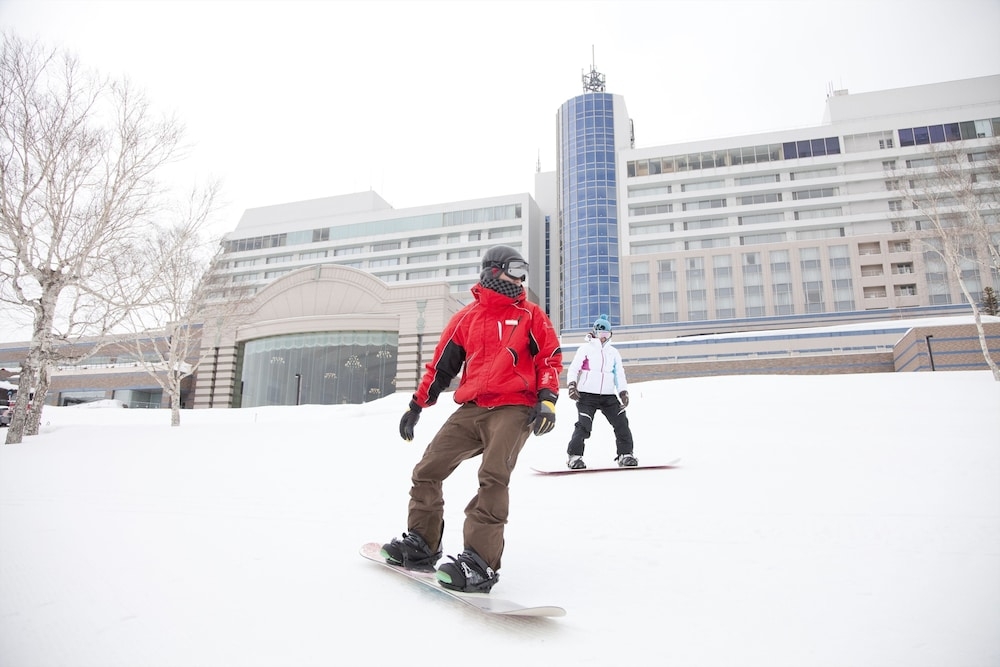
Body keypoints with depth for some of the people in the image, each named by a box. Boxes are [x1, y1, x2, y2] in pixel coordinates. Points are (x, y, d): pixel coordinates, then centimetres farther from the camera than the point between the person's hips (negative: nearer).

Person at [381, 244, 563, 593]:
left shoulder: (531, 315, 11)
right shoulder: (466, 318, 15)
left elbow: (551, 357, 7)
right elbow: (441, 364, 17)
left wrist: (547, 399, -8)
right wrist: (416, 405, 15)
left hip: (514, 409, -3)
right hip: (470, 409, 4)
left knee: (493, 477, -23)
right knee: (426, 471, 1)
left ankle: (481, 562, -20)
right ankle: (421, 543, 18)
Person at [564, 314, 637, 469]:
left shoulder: (614, 352, 17)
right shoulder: (586, 348, 4)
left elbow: (620, 374, 14)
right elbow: (574, 368, -3)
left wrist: (623, 392, 1)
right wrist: (572, 385, -18)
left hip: (608, 395, 4)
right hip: (587, 395, -4)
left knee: (621, 422, -5)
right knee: (584, 425, -15)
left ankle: (625, 454, 7)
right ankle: (574, 456, -6)